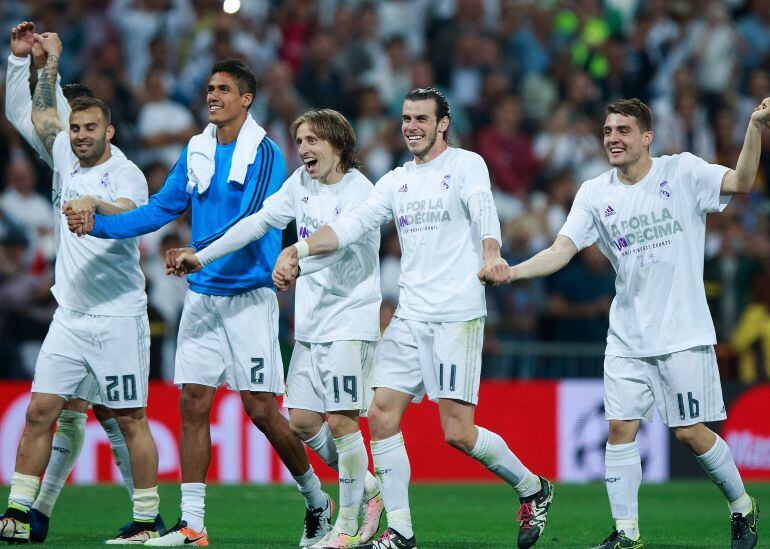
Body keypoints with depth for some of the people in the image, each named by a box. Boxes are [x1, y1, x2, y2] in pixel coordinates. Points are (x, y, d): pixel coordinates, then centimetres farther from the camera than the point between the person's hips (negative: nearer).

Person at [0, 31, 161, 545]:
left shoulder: (125, 174, -7)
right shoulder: (68, 161, 13)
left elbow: (128, 217, -28)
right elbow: (42, 116, 30)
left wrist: (94, 206, -47)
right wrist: (51, 61, 26)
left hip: (118, 317, -7)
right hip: (70, 317, 7)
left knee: (131, 420, -4)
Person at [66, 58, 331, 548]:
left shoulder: (264, 154, -9)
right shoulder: (196, 152, 11)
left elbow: (250, 222, -18)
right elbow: (160, 210, 12)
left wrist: (197, 252, -27)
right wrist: (97, 224, 0)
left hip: (249, 296, -6)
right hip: (202, 296, 6)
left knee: (261, 408, -5)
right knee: (193, 403, 0)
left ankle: (316, 498, 15)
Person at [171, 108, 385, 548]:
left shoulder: (359, 191, -13)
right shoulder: (301, 183, 9)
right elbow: (259, 222, 15)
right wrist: (202, 257, 13)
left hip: (349, 322, -7)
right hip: (310, 324, 7)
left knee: (340, 420, -11)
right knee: (302, 421, 4)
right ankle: (367, 487, 22)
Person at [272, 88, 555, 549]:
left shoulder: (467, 165, -1)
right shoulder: (396, 181, 17)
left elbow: (484, 212, -20)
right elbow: (352, 225, 10)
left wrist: (491, 255, -41)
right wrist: (297, 251, -5)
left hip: (458, 315, -6)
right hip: (410, 317, 6)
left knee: (457, 431, -10)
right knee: (382, 415, -3)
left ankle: (533, 489, 13)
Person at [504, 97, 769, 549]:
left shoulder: (682, 172, -4)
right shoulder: (595, 194, 4)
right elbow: (562, 251, -3)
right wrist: (511, 272, -19)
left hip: (683, 333, -3)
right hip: (627, 338, 3)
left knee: (690, 431, -3)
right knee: (620, 428, -4)